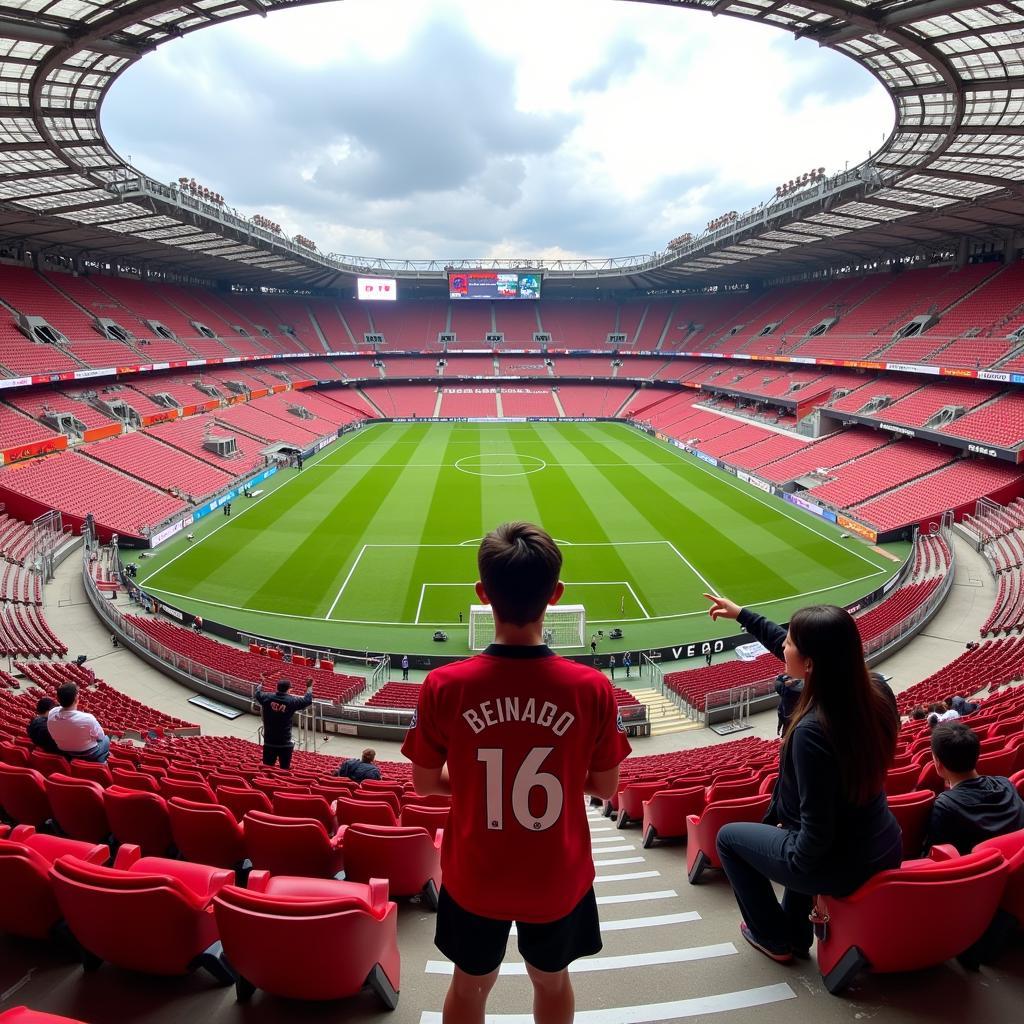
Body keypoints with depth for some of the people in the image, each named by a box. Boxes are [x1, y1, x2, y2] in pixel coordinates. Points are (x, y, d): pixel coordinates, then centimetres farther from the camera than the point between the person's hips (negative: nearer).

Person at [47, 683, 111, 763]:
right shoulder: (87, 719, -36)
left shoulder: (51, 714, -21)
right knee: (105, 739, 27)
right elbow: (100, 736, -16)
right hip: (88, 755, -4)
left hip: (64, 753, 4)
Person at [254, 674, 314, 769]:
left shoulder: (267, 697, -5)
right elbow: (307, 700, 5)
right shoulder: (292, 701, -10)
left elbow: (256, 695, 17)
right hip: (285, 743, -3)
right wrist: (309, 687, 20)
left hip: (269, 742, 3)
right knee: (285, 769, 6)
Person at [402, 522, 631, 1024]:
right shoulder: (592, 688, -21)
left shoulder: (443, 686, -22)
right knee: (552, 982, 30)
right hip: (557, 879, 1)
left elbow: (425, 782, -8)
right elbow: (605, 787, -8)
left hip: (474, 878, 0)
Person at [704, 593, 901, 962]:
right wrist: (742, 614, 12)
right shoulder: (876, 690, -11)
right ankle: (796, 932, 45)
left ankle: (773, 938, 33)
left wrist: (797, 859, -5)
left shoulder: (812, 730, -33)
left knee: (729, 836, 18)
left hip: (842, 866, -7)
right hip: (886, 850, 7)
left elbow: (817, 831, -26)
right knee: (788, 825, 37)